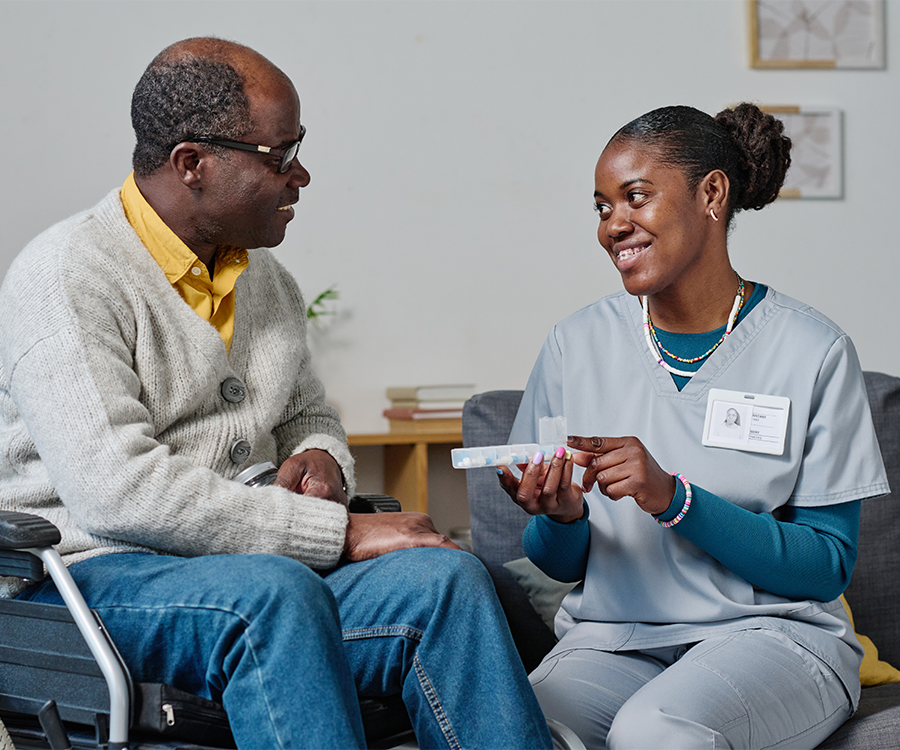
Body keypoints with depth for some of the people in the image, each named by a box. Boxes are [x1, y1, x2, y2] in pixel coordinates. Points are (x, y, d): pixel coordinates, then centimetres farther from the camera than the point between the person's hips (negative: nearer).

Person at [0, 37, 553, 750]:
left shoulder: (268, 283, 16)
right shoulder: (67, 276, -10)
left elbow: (311, 419, 31)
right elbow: (117, 488, -22)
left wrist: (320, 460, 3)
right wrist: (341, 531, -22)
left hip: (256, 566, 7)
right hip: (94, 569, -6)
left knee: (445, 577, -20)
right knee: (275, 594, -37)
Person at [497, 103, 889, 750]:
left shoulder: (814, 350, -4)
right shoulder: (575, 345, 5)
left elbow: (828, 567, -6)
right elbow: (559, 564, 10)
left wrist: (673, 498, -19)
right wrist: (562, 518, -14)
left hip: (770, 631, -2)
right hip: (611, 639, 3)